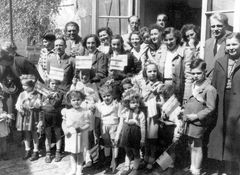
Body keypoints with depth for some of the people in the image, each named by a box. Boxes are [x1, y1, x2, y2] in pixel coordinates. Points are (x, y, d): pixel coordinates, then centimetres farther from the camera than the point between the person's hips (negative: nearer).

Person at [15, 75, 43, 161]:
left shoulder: (37, 95, -8)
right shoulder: (22, 94, 5)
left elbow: (38, 105, -13)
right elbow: (17, 104, 6)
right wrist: (19, 108, -14)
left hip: (33, 116, -4)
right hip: (24, 116, 4)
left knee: (34, 134, 4)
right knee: (26, 134, 12)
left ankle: (35, 152, 17)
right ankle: (27, 151, 27)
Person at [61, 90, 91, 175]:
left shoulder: (85, 112, -7)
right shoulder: (67, 112, 0)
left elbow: (88, 124, -8)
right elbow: (64, 123, 5)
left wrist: (82, 129, -26)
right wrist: (65, 130, -14)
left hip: (81, 135, -2)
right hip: (70, 135, 2)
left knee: (80, 153, 9)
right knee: (72, 153, 11)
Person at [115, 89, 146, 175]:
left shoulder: (140, 114, -12)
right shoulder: (124, 112, -2)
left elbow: (143, 128, -9)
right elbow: (120, 125, 5)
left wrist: (142, 139, -7)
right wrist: (117, 136, 7)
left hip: (135, 136, -3)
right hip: (126, 135, 3)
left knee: (136, 153, 12)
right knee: (128, 153, 18)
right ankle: (127, 168, 33)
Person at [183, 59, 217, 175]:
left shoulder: (209, 89, -15)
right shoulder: (192, 86, 8)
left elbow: (210, 108, -14)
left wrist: (196, 116, -17)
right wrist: (185, 113, 7)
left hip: (198, 123, -7)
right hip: (189, 121, 7)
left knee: (197, 147, 4)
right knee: (191, 145, 17)